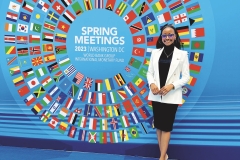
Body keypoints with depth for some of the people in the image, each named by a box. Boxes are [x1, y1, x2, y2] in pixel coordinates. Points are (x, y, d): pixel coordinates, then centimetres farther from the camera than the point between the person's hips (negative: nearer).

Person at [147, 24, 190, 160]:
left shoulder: (182, 54, -2)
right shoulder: (155, 52, 6)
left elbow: (186, 77, -4)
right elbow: (150, 72, 7)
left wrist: (172, 86, -18)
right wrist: (151, 83, -13)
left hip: (171, 96, -3)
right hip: (156, 95, 4)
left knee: (166, 126, 2)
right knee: (158, 125, 10)